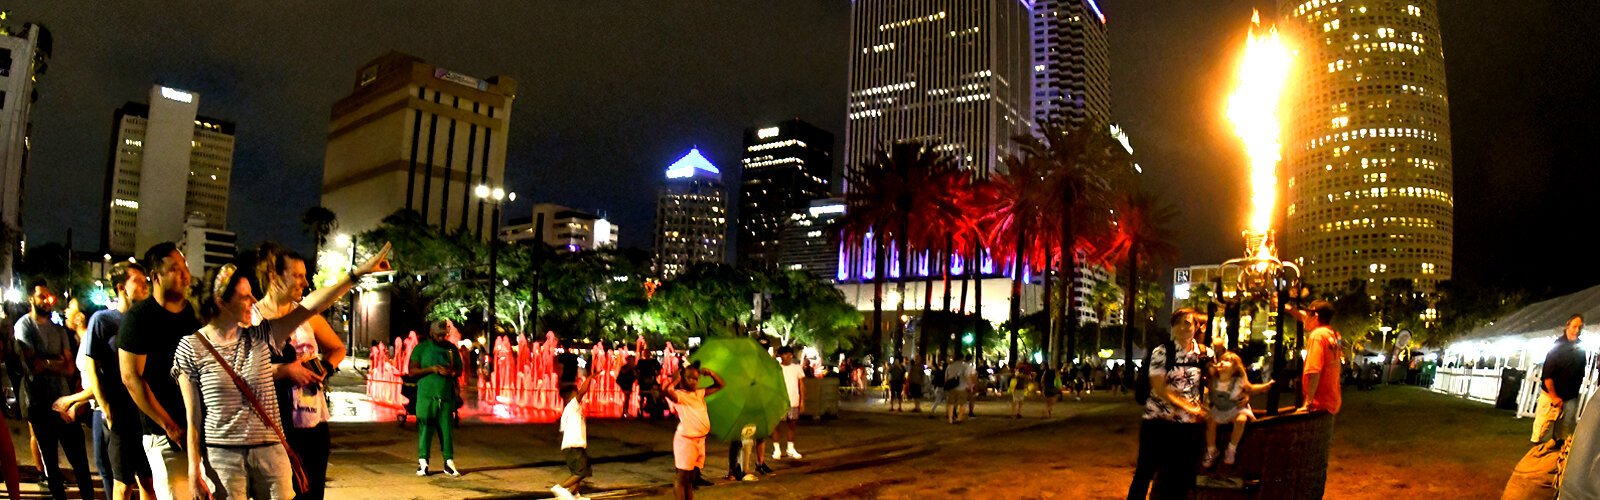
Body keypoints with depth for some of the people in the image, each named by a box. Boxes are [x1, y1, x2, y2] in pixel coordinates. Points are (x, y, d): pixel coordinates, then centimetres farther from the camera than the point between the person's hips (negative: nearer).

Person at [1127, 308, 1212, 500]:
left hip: (1190, 424, 3)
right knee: (1145, 471, 4)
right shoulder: (1161, 352, -7)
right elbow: (1159, 388, -14)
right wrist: (1188, 406, -19)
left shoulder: (1206, 354, 4)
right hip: (1158, 421, -3)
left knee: (1182, 477, 9)